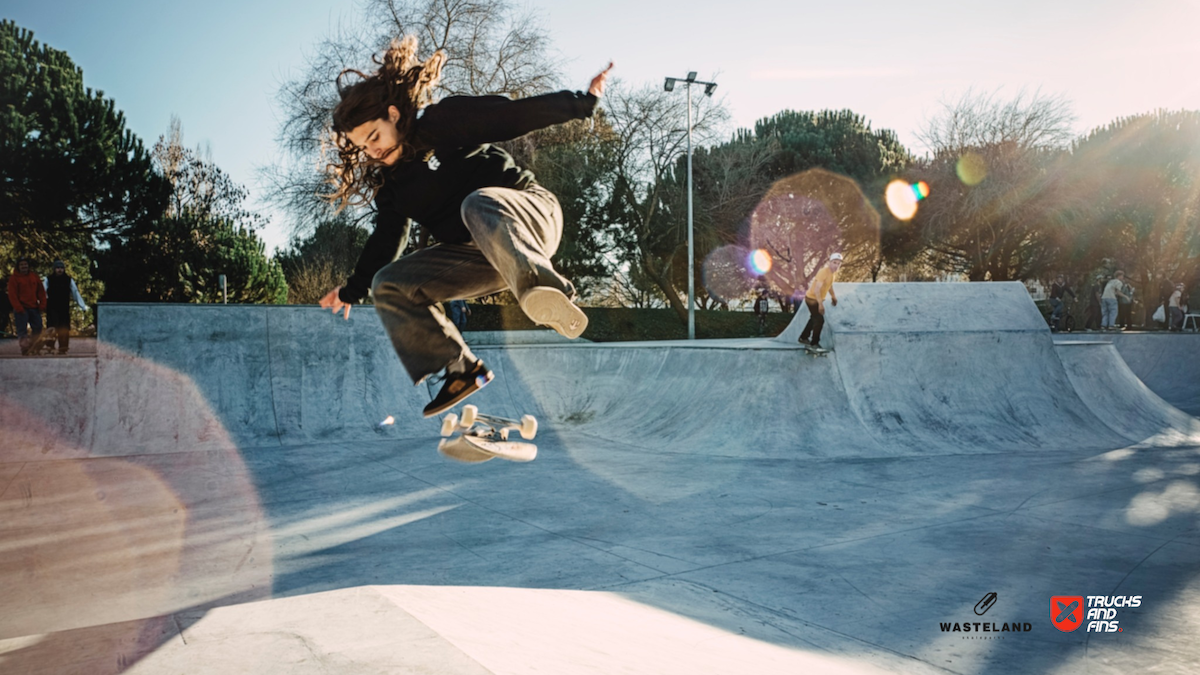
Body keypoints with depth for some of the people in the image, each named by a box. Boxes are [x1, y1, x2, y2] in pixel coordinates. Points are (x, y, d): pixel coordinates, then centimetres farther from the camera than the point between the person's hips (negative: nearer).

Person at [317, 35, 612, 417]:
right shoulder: (389, 181, 12)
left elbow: (517, 115, -9)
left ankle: (546, 292, -65)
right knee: (390, 284, -2)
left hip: (531, 216, -7)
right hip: (478, 256, 7)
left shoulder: (448, 121, -6)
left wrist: (583, 101, -15)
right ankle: (461, 371, -10)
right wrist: (352, 290, 29)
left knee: (478, 203, -41)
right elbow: (386, 238, 23)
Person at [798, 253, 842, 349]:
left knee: (815, 319, 24)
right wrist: (820, 304, -35)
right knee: (820, 320, -10)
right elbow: (817, 289, -33)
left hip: (818, 298, 10)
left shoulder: (835, 272, -2)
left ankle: (803, 338, 41)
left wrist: (833, 296, 18)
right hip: (812, 298, -10)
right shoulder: (823, 272, -30)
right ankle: (814, 343, 5)